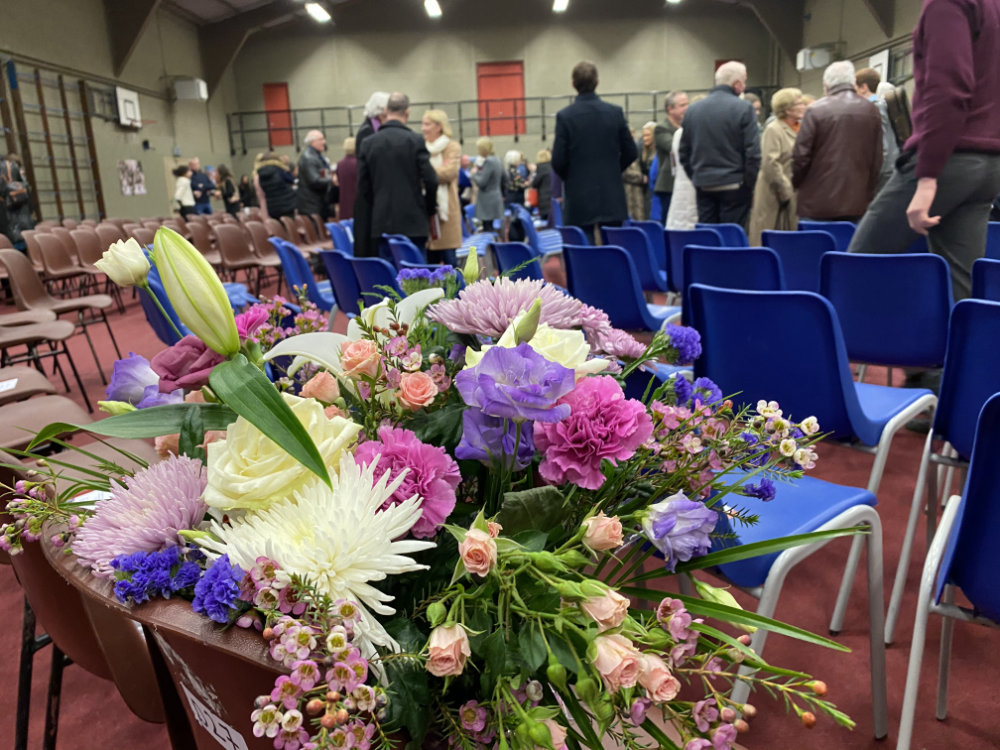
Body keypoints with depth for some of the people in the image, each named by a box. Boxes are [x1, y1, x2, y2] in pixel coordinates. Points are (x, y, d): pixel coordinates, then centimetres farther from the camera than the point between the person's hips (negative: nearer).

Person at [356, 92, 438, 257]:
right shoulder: (415, 140, -5)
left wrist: (375, 213, 16)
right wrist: (430, 209, 9)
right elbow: (430, 180, -7)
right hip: (412, 222, -3)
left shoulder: (368, 143, 5)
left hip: (381, 224, 3)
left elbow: (363, 186, 6)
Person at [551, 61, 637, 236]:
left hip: (579, 202, -2)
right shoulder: (615, 112, 0)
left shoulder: (565, 116, -7)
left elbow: (558, 161, -7)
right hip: (612, 200, 2)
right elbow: (631, 153, 5)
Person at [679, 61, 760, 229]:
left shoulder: (692, 110, 7)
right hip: (734, 187, -4)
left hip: (703, 186, 4)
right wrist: (750, 183, 0)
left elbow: (683, 152, 10)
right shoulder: (743, 108, -7)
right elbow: (753, 152, -10)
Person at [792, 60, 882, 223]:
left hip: (818, 203, -3)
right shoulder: (871, 111, 7)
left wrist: (795, 183, 12)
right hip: (856, 202, 4)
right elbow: (877, 158, 10)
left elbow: (801, 156, -6)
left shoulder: (815, 111, -6)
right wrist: (868, 194, 19)